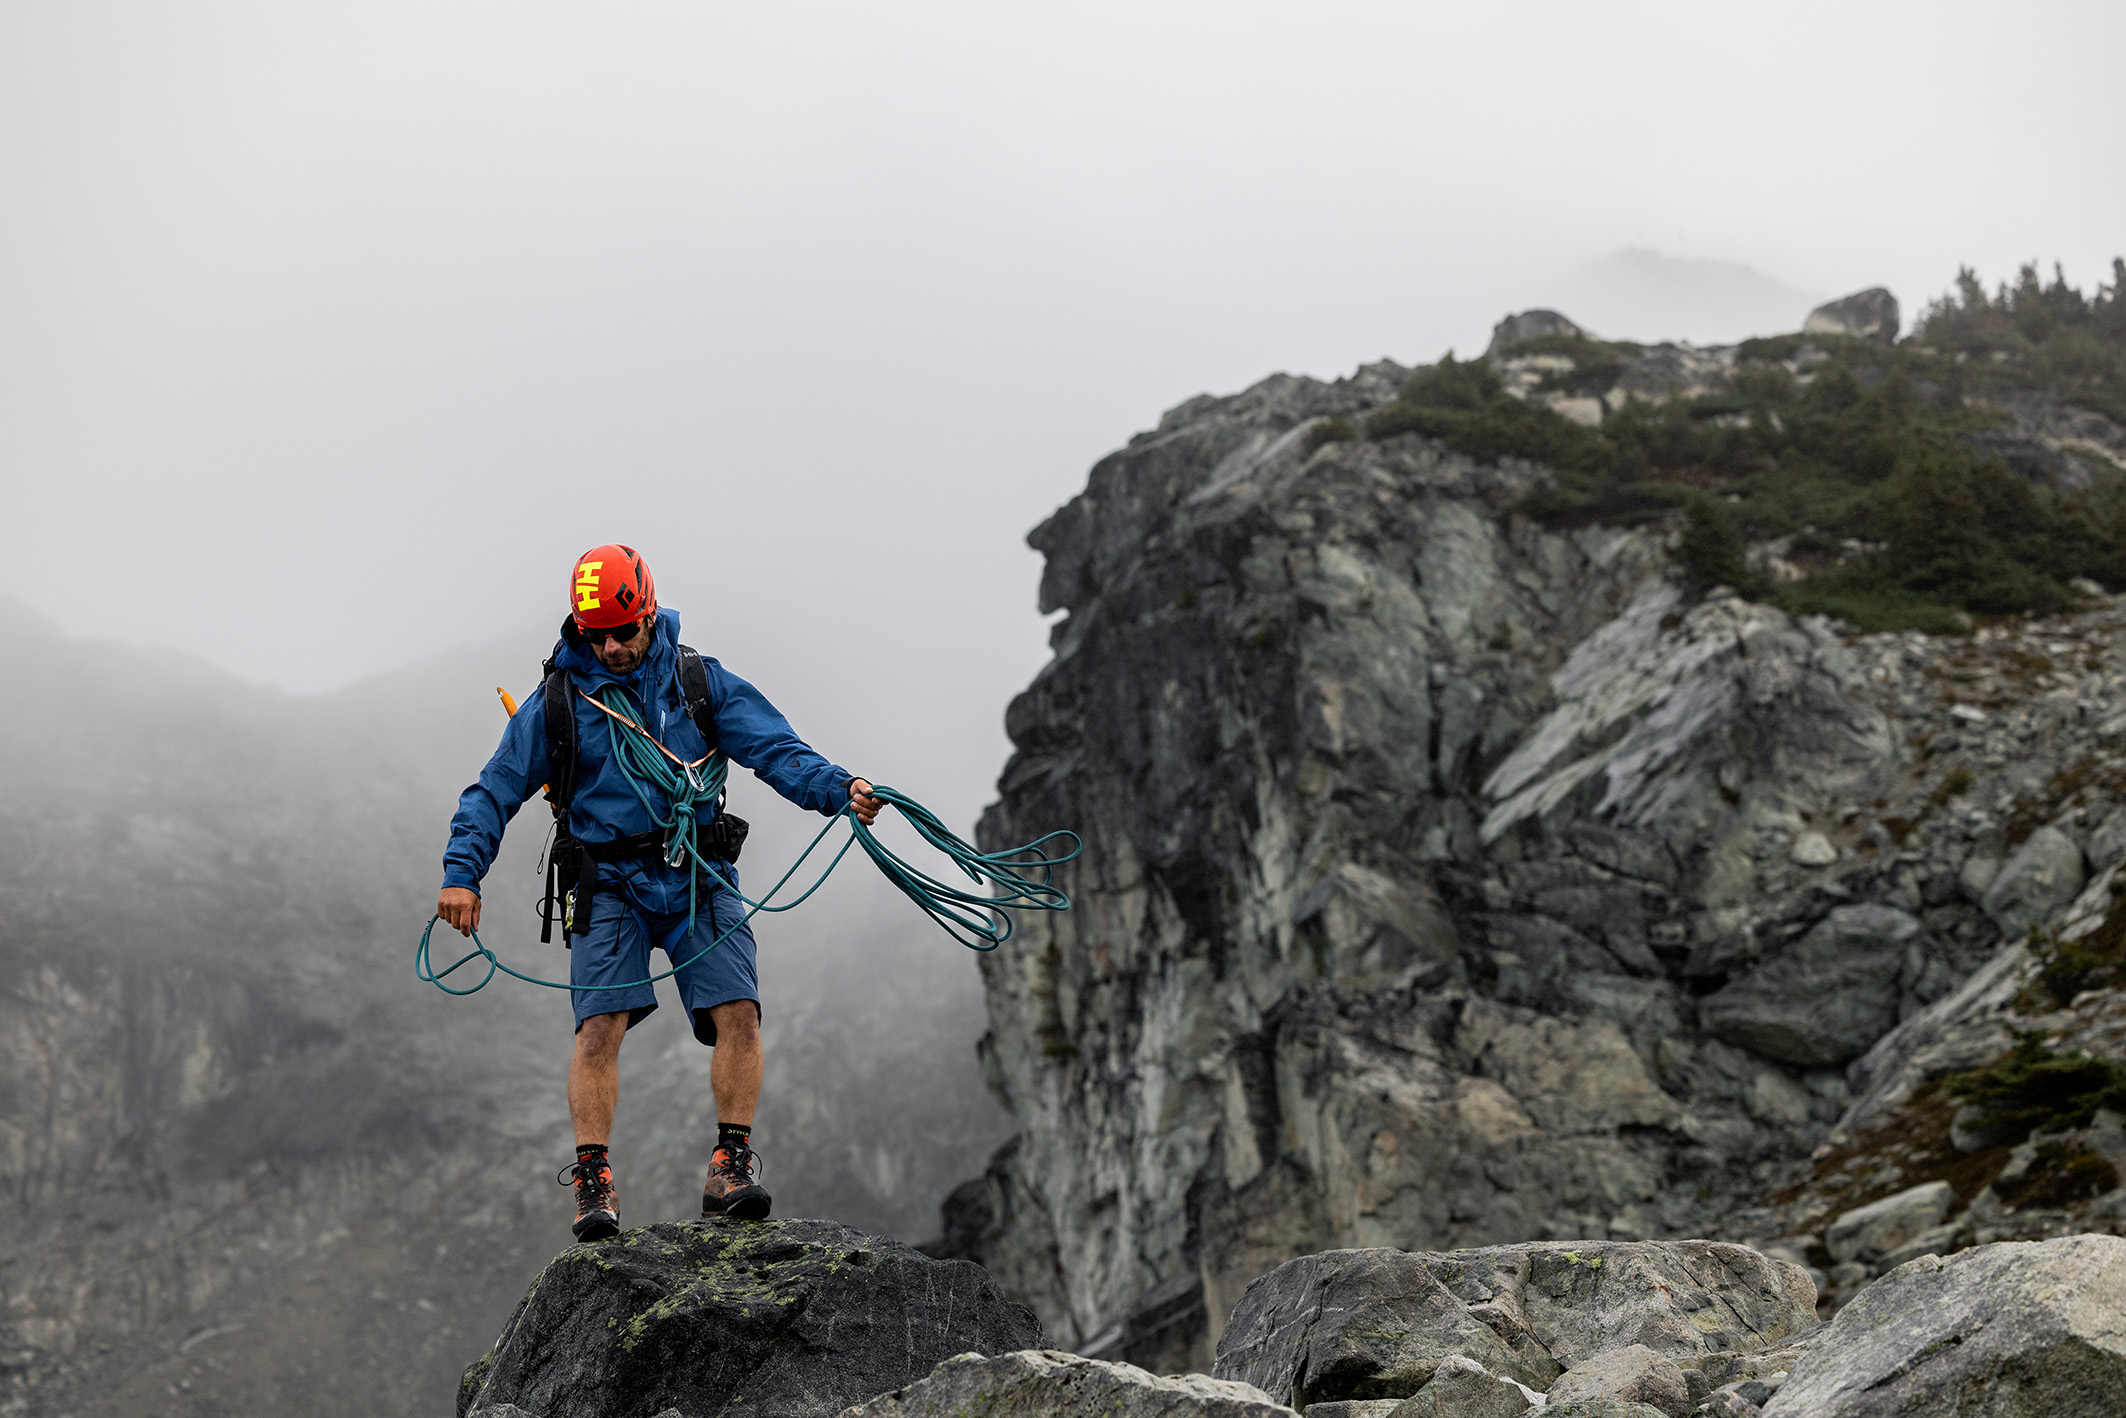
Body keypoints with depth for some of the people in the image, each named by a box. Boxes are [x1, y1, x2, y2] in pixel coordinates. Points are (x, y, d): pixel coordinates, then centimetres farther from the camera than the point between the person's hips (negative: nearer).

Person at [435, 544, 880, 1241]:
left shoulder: (701, 681, 4)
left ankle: (731, 1167, -6)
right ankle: (594, 1183, -7)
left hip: (698, 877, 1)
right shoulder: (559, 698, 2)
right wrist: (461, 874, -9)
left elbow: (777, 750, -4)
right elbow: (495, 790, 4)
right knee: (600, 1024, -15)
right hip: (610, 885, -1)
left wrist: (839, 789, -22)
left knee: (737, 1011, -14)